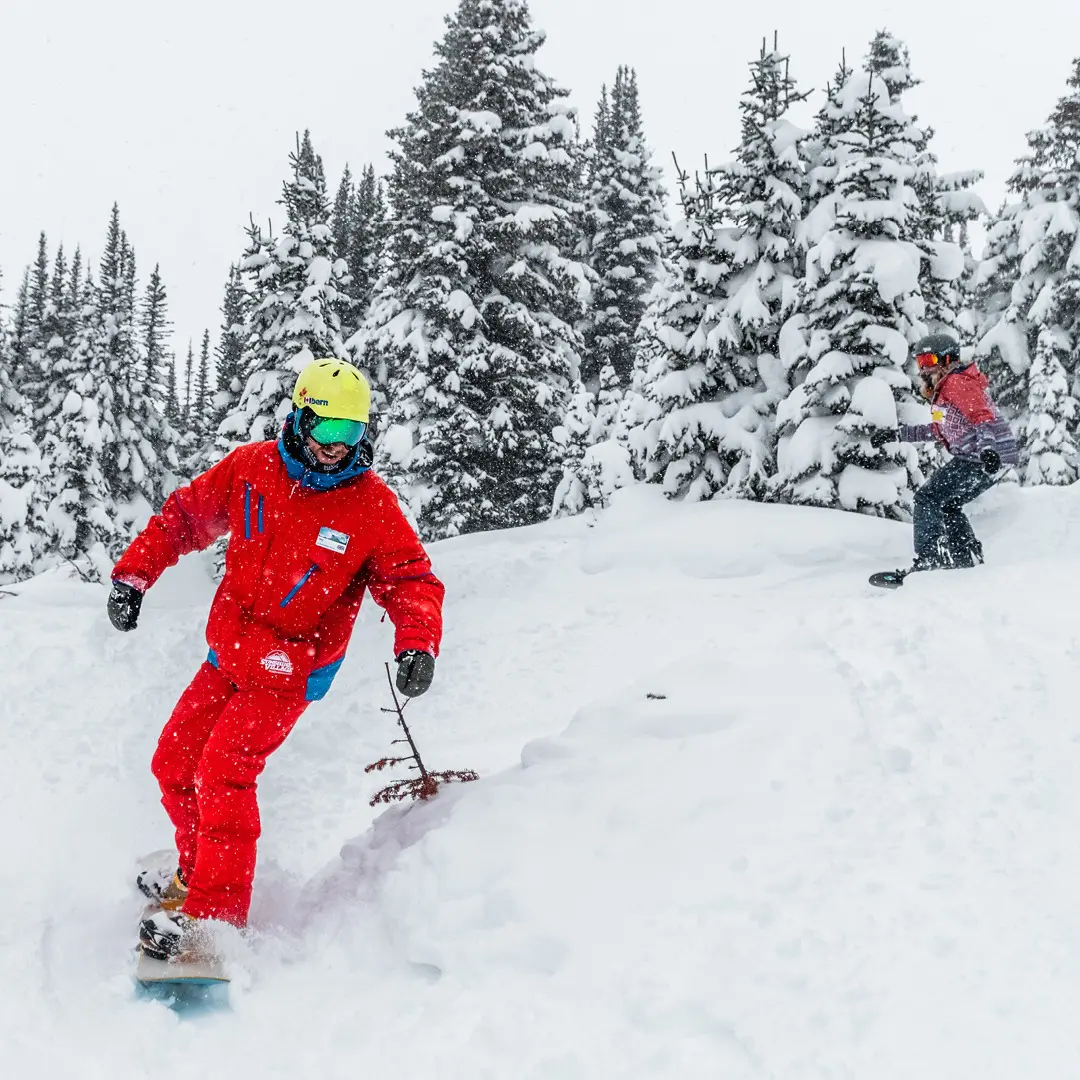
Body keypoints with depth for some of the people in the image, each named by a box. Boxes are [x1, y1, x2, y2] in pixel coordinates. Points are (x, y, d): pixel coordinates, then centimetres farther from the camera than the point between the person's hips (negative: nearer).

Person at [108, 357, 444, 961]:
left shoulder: (373, 506, -14)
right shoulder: (251, 469, -6)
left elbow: (411, 580, -8)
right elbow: (184, 516, 6)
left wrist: (418, 644, -26)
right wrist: (133, 574, 0)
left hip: (291, 671, -5)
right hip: (228, 655, 5)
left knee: (223, 773, -18)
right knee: (175, 764, 11)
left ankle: (214, 916, -8)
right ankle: (196, 872, 34)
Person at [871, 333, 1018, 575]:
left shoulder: (956, 382, -8)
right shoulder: (946, 387, 24)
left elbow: (982, 416, -22)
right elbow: (940, 429, 35)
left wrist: (987, 448, -38)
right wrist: (896, 434, 33)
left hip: (988, 457, -11)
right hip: (980, 457, 11)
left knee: (927, 498, -10)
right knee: (947, 505, 22)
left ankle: (927, 560, -17)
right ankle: (968, 559, 21)